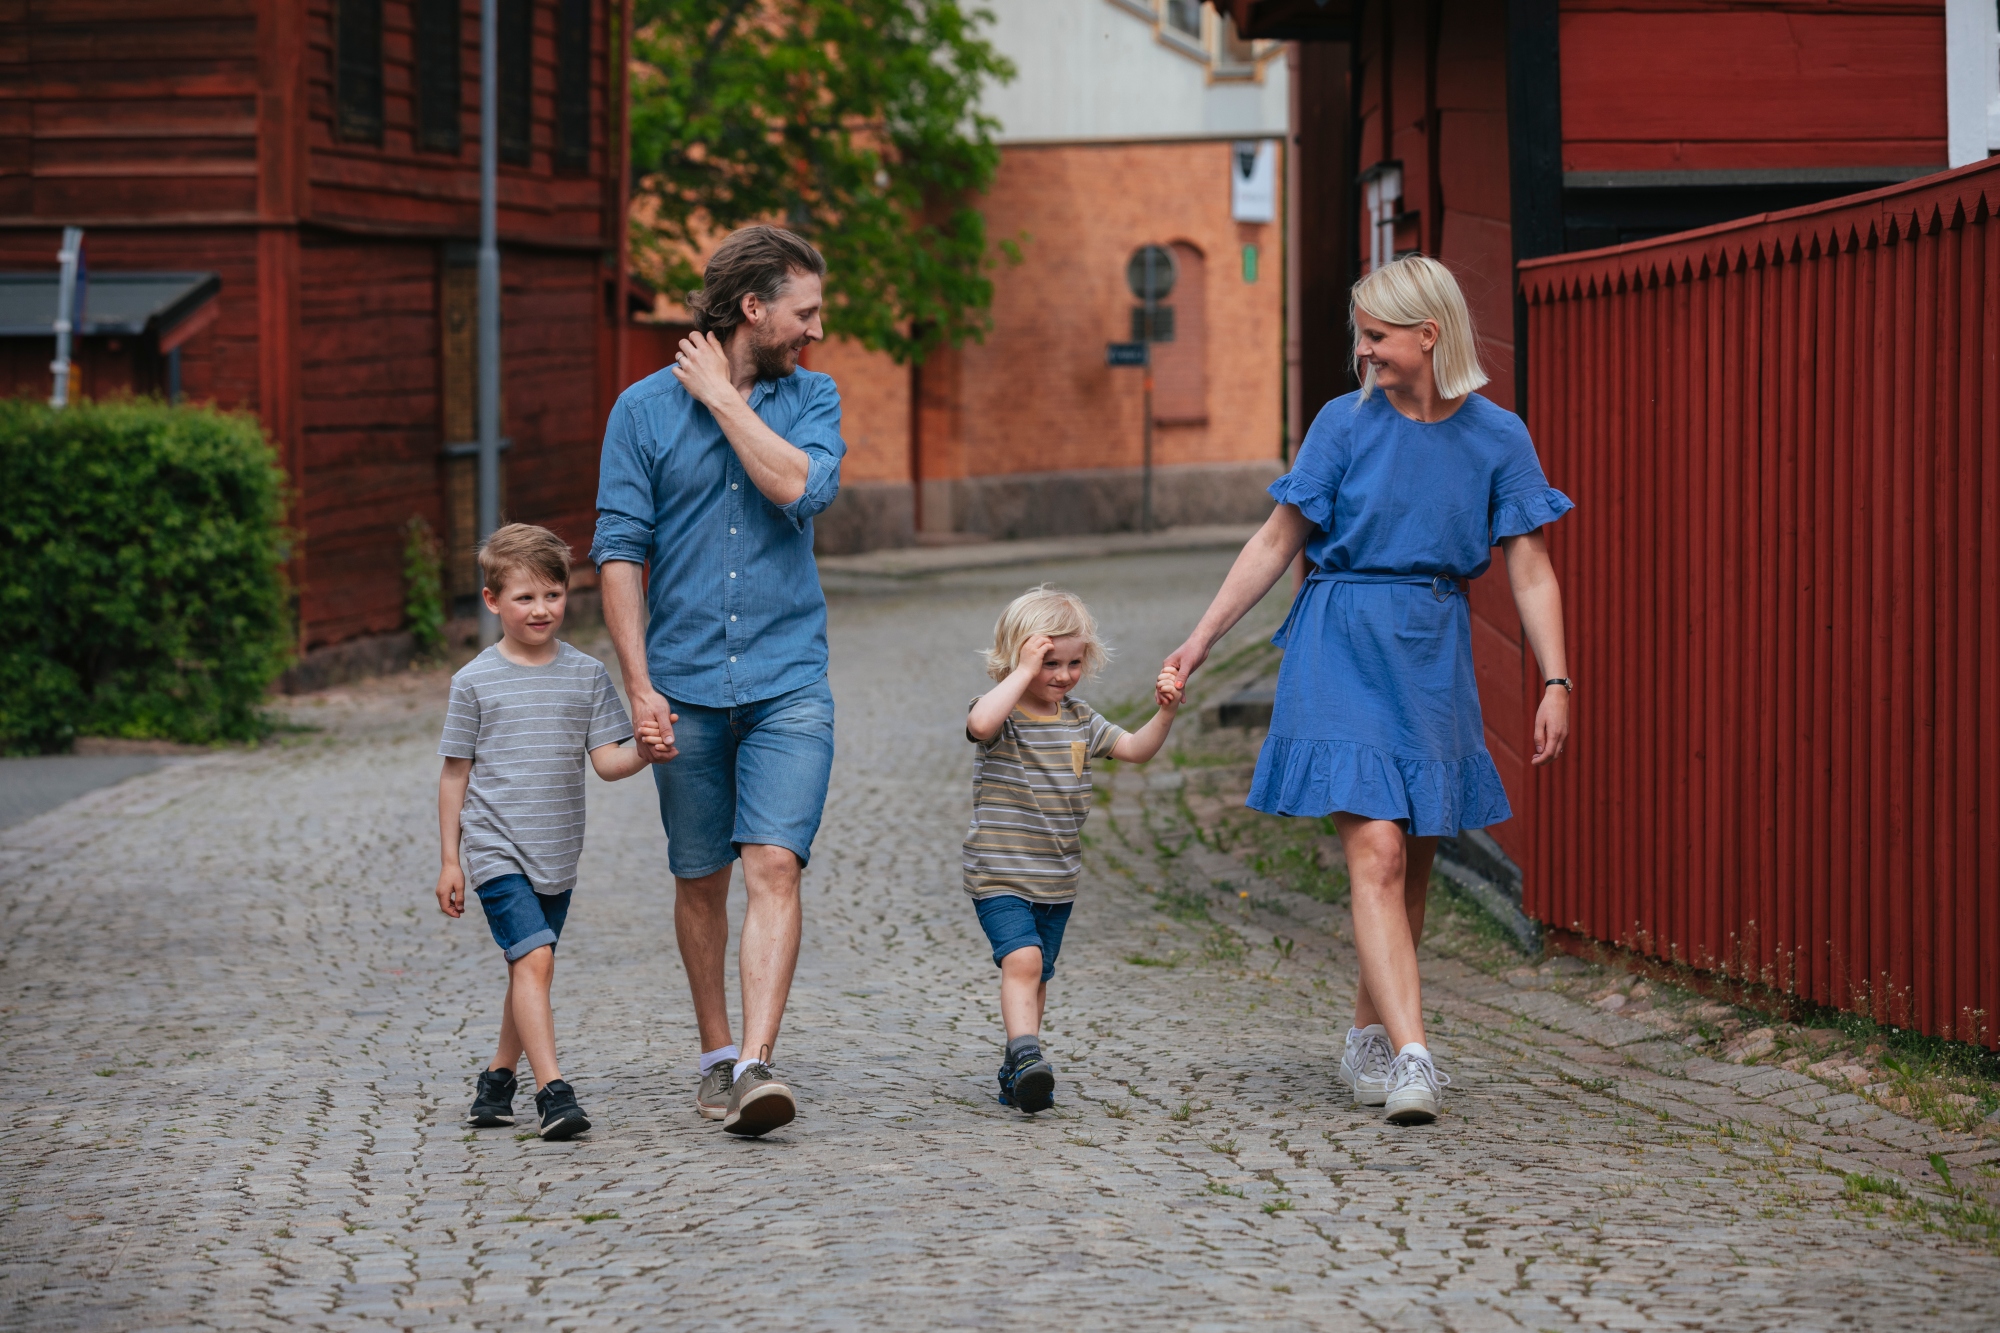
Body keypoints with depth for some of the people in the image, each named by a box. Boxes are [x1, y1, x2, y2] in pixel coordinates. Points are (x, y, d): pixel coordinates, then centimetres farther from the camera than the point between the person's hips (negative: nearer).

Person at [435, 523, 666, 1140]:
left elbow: (606, 760, 1)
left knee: (528, 970, 13)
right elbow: (455, 773, 2)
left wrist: (644, 753, -22)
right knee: (534, 959, -18)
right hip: (496, 851, -4)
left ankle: (498, 1078, 31)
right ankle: (553, 1092, -23)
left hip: (557, 855, 4)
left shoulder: (587, 674, 4)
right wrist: (450, 860, 2)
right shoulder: (475, 681, -3)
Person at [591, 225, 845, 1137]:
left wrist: (723, 398, -9)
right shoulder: (645, 409, 1)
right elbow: (620, 549, -2)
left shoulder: (812, 400, 7)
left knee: (774, 866, -14)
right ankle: (716, 1055, 24)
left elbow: (802, 488, -14)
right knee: (700, 879, 9)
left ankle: (757, 1065, -20)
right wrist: (638, 683, -9)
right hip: (685, 685, 0)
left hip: (787, 682, 0)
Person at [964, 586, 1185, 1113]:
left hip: (1057, 880, 6)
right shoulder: (1001, 715, -12)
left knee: (1035, 976, 15)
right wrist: (1024, 671, -32)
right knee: (1022, 958, -26)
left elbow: (1135, 748, 9)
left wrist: (1165, 713, -8)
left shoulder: (1079, 719, 8)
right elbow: (980, 723, -37)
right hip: (999, 875, -6)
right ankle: (1026, 1055, -32)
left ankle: (1018, 1076, 25)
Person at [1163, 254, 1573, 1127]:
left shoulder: (1497, 438, 1)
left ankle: (1368, 1038, 27)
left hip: (1433, 657, 3)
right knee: (1376, 853, -14)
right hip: (1344, 649, -3)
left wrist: (1556, 681, -7)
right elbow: (1276, 542, 4)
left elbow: (1529, 570, 2)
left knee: (1412, 862, 9)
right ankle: (1411, 1057, -21)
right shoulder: (1347, 424, -3)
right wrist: (1202, 638, 3)